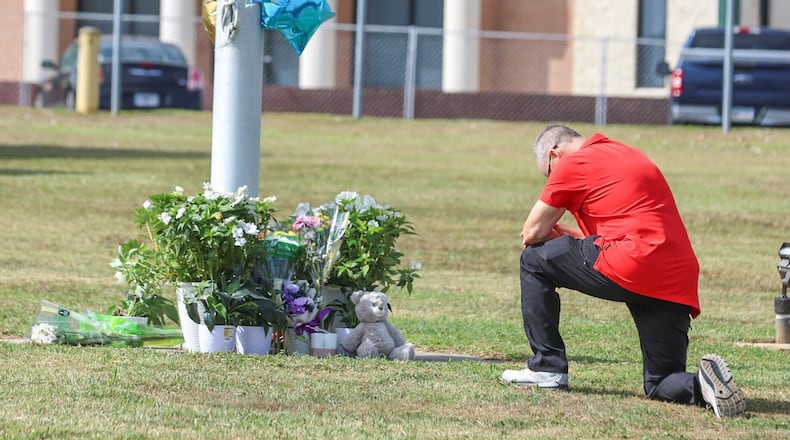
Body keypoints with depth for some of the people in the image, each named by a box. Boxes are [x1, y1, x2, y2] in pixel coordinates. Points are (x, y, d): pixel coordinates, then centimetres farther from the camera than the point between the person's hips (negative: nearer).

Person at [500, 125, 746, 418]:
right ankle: (703, 384, -18)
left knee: (534, 260, 14)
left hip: (630, 267, -7)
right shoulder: (629, 155, 28)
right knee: (662, 386, 16)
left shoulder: (572, 163, 4)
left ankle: (548, 369, 14)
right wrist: (568, 236, 31)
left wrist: (551, 234, 30)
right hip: (680, 286, 7)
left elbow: (532, 232, 8)